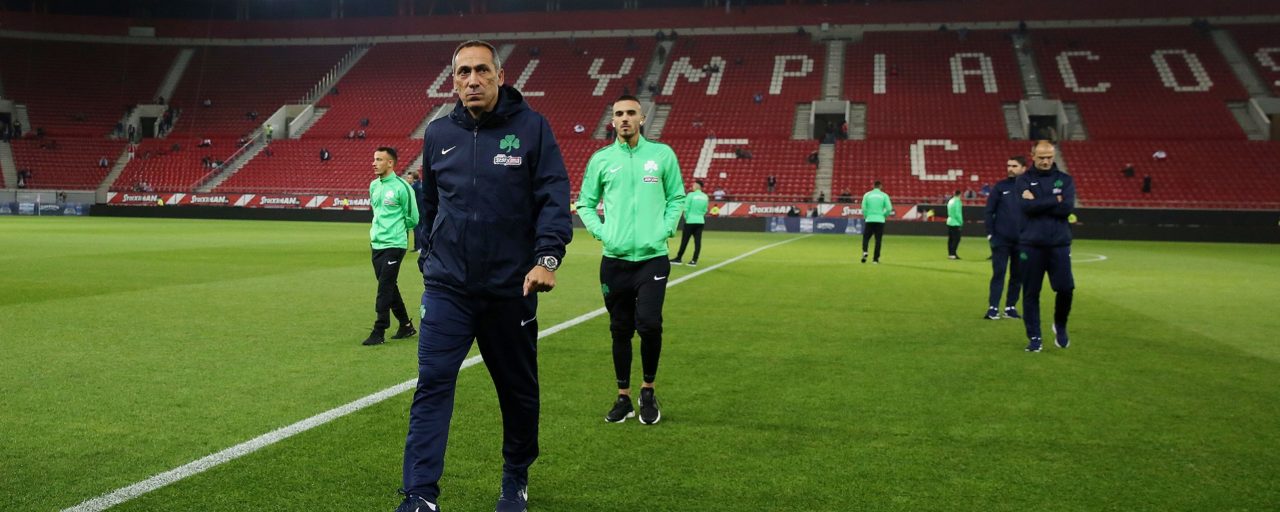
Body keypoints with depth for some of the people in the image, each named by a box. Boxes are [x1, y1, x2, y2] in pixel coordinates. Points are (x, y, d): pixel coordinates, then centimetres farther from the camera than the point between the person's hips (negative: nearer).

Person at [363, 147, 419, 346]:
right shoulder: (373, 185, 10)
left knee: (385, 289, -8)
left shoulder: (401, 187, -11)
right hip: (376, 244, 7)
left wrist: (395, 229, 7)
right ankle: (406, 326, 24)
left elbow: (412, 218, -3)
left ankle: (379, 332, -4)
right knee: (389, 288, 12)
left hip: (393, 245, -7)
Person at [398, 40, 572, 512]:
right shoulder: (438, 133, 6)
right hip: (447, 288, 2)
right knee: (432, 386, -7)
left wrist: (548, 256, -21)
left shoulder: (531, 126, -4)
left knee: (518, 389, 12)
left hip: (512, 288, -1)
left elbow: (555, 197, -9)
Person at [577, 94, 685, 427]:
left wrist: (665, 230, -3)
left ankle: (648, 391, 10)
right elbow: (585, 203, 14)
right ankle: (623, 398, 20)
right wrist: (600, 232, -1)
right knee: (620, 330, 7)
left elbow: (677, 197, 10)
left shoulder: (662, 154, 4)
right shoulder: (601, 159, 6)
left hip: (653, 258, -2)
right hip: (615, 259, 2)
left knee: (649, 325, -13)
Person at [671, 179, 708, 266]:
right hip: (701, 222, 4)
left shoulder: (691, 195, -9)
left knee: (684, 241, 2)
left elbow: (686, 208, -9)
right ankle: (694, 261, 2)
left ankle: (678, 259, 9)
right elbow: (705, 210, 9)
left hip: (690, 221, -4)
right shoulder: (705, 197, 6)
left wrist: (686, 218, 3)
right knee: (697, 241, 2)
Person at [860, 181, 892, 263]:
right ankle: (876, 259, 6)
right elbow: (889, 209, -4)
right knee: (878, 240, 6)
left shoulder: (867, 195, 2)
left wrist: (866, 217, 11)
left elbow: (863, 208, -4)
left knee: (866, 238, 10)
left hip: (869, 220, 0)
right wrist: (883, 215, 12)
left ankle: (864, 251, -15)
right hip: (880, 220, 0)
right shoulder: (884, 195, 1)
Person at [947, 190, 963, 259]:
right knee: (956, 239, -7)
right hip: (955, 223, -9)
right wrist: (961, 221, -6)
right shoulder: (957, 201, -13)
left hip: (949, 222, 9)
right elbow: (958, 213, -17)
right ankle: (952, 254, -12)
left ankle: (950, 254, 12)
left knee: (950, 239, 10)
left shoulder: (950, 201, 12)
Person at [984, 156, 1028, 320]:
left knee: (1018, 275, 7)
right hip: (1001, 239, -1)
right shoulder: (1000, 187, 1)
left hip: (1022, 241, 2)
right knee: (998, 273, -2)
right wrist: (990, 233, -4)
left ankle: (1011, 307, 16)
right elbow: (989, 211, 2)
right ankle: (993, 308, -2)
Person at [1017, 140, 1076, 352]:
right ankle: (1034, 337, 12)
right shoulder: (1024, 180, 5)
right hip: (1031, 245, -1)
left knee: (1065, 288, -6)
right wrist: (1054, 200, -7)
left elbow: (1067, 208, -9)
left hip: (1059, 244, 1)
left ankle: (1060, 326, 21)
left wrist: (1038, 203, -9)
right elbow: (1027, 206, -13)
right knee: (1031, 293, 2)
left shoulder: (1065, 180, 8)